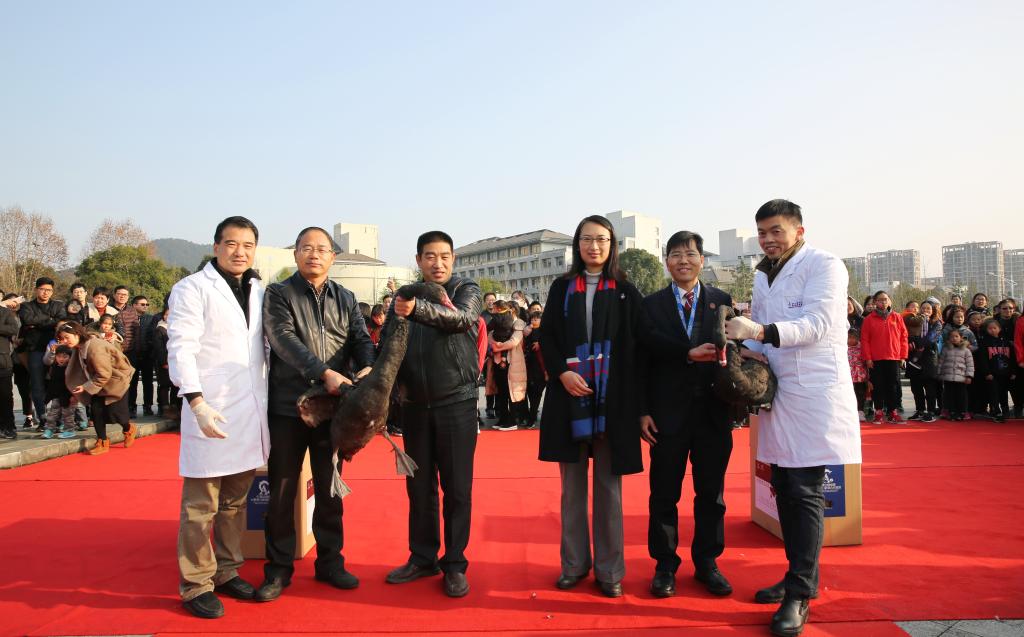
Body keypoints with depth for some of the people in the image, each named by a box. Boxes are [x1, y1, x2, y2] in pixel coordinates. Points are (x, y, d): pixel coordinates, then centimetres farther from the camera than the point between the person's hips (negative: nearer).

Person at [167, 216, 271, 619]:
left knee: (236, 500, 15)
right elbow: (181, 349, -11)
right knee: (201, 506, 2)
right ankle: (195, 585, 14)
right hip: (211, 412, -6)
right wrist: (197, 403, -21)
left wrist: (271, 399, 12)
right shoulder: (192, 289, -4)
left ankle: (226, 571, 28)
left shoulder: (259, 292, 13)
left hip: (251, 412, 6)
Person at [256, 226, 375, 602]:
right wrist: (325, 372, -27)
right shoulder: (278, 294, 0)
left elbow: (361, 338, 1)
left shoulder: (346, 299, 12)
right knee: (282, 490, 6)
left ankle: (330, 562, 25)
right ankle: (278, 568, 19)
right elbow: (284, 339, -15)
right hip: (288, 406, -3)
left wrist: (367, 368, -21)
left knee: (330, 489, 12)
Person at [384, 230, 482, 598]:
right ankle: (423, 558, 25)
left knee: (457, 488, 2)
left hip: (456, 403, -3)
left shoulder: (467, 291, -1)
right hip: (415, 405, 3)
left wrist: (419, 309, -41)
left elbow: (462, 319, -24)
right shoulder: (403, 296, 9)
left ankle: (454, 564, 14)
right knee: (419, 486, 11)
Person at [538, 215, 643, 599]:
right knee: (572, 486, 8)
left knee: (608, 487, 3)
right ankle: (574, 564, 19)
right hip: (569, 396, 2)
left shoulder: (626, 292, 6)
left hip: (612, 399, -1)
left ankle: (609, 570, 14)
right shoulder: (561, 288, 10)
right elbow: (547, 337, 6)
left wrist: (635, 402, -6)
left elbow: (635, 347, 2)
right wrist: (562, 373, -11)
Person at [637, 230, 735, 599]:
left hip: (713, 412, 1)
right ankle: (665, 565, 19)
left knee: (712, 492, 10)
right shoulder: (652, 305, 4)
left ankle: (707, 562, 25)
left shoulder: (723, 302, 6)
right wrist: (643, 411, -8)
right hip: (668, 412, -1)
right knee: (664, 493, 6)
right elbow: (644, 358, -2)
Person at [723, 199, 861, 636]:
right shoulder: (762, 275, 17)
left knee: (805, 493, -6)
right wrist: (751, 352, -2)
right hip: (777, 391, 7)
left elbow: (818, 323, -17)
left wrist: (761, 332, -30)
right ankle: (800, 575, 24)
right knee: (785, 490, 11)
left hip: (815, 392, -7)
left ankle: (800, 595, 1)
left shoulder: (824, 265, -5)